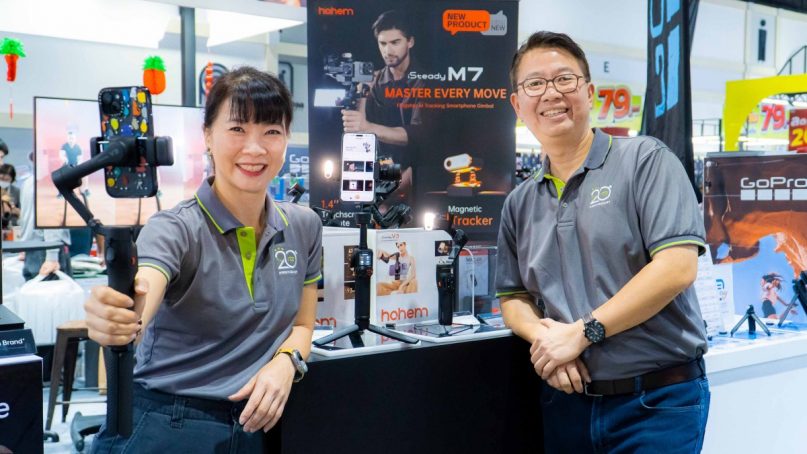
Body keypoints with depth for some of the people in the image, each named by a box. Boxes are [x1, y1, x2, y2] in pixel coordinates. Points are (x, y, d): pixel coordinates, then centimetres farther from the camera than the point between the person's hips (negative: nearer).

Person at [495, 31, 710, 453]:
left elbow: (677, 267, -16)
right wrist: (542, 334, -11)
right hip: (567, 398, 5)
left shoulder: (645, 161, -6)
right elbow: (513, 297, 12)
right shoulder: (519, 203, 9)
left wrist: (582, 332, -17)